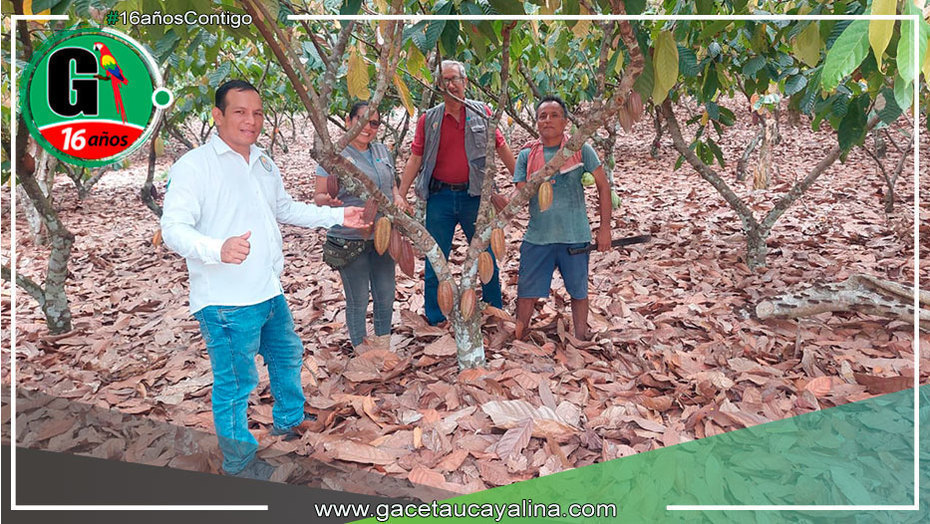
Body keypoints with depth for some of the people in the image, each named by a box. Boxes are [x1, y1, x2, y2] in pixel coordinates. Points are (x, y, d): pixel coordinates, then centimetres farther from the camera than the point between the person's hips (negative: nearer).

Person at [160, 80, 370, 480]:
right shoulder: (194, 165, -14)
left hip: (269, 293, 9)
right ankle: (238, 462, 25)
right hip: (225, 302, -8)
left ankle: (290, 421, 49)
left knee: (287, 356, 25)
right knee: (235, 383, 4)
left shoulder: (263, 164, 12)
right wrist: (218, 249, -40)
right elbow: (173, 228, -20)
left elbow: (286, 209, 25)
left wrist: (338, 216, 17)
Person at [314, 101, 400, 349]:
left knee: (385, 295, 12)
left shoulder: (383, 151, 10)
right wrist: (327, 200, -31)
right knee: (358, 300, 4)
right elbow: (318, 197, -8)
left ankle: (384, 347, 32)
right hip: (350, 242, -6)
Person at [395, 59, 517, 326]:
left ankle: (495, 309, 29)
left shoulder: (482, 112, 3)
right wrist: (401, 194, -7)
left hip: (474, 196, 0)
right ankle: (434, 319, 20)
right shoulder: (428, 119, 2)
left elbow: (501, 147, 7)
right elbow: (415, 158, 1)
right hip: (440, 197, 0)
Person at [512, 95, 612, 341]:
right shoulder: (526, 155, 2)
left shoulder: (581, 150, -3)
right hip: (537, 236, 1)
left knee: (579, 292, 14)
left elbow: (603, 184, 1)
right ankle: (517, 340, 23)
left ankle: (581, 339, 33)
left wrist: (605, 227, -2)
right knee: (526, 292, 5)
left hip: (575, 237, -1)